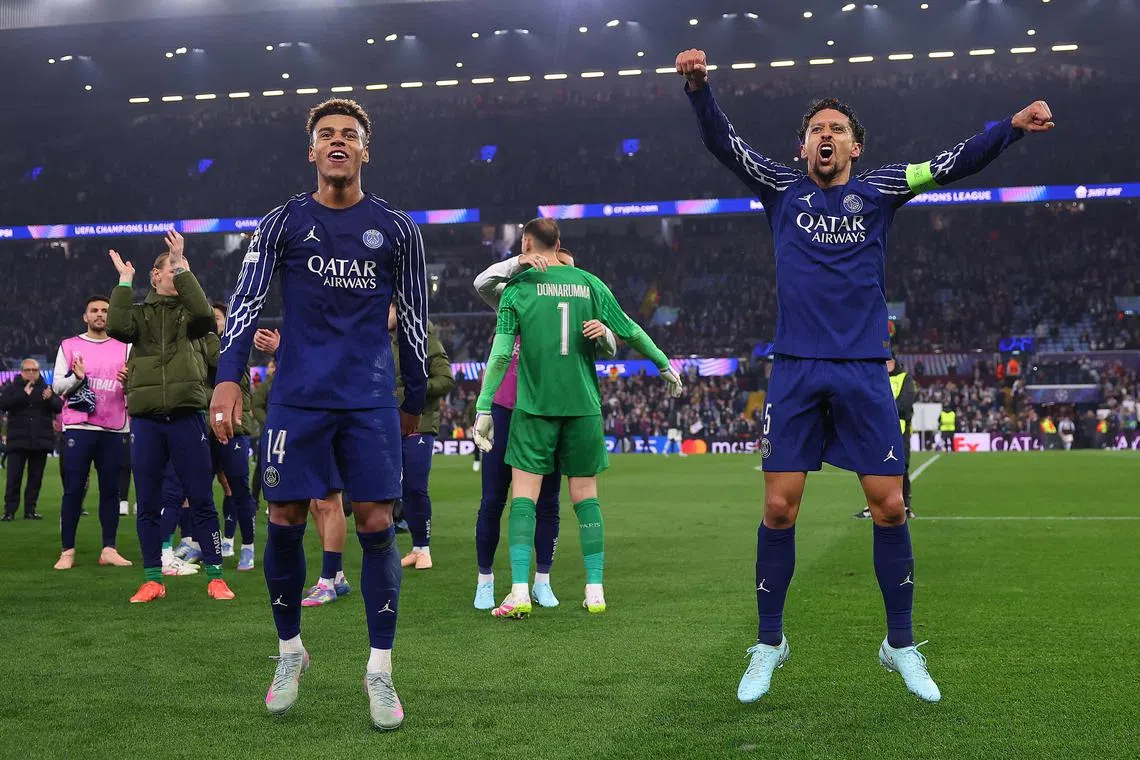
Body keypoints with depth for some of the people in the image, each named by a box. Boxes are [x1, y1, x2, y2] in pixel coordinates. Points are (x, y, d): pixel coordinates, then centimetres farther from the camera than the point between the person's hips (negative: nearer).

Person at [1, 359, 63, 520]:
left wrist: (50, 399, -20)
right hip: (18, 440, -2)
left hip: (40, 441, 2)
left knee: (36, 477, 6)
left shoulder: (47, 388, 8)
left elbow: (60, 407, 1)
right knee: (13, 477, -5)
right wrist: (23, 394, -19)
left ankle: (30, 510, 13)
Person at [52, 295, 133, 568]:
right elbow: (57, 386, 3)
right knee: (73, 490, -3)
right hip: (78, 427, -1)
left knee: (110, 489, 1)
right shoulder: (69, 346, 7)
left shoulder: (124, 348, 11)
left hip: (113, 428, 2)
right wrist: (77, 378, -17)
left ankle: (109, 549, 4)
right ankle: (67, 551, -2)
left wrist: (129, 382, -16)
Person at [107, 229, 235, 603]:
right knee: (148, 505, 5)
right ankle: (152, 579, 14)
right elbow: (117, 327, -10)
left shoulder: (188, 312, 10)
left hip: (186, 416, -1)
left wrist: (182, 267, -12)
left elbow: (204, 314, -14)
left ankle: (215, 576, 5)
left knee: (202, 500, -1)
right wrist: (124, 282, -4)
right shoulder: (141, 313, 12)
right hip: (145, 420, 1)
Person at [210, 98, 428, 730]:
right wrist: (228, 377, -14)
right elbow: (245, 301, -1)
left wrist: (414, 399, 14)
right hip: (297, 397, 0)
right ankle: (290, 652, 21)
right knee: (284, 523, 1)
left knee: (375, 525, -5)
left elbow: (412, 318, 12)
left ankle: (380, 669, 5)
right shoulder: (283, 222, 6)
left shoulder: (396, 228, 7)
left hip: (371, 399, 0)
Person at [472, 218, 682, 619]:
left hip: (535, 406, -2)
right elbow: (630, 331, 9)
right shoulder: (589, 283, 5)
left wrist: (483, 407, -6)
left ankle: (519, 592, -8)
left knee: (523, 496, 1)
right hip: (583, 405, 2)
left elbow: (501, 352, -8)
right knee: (586, 496, 10)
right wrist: (664, 364, 22)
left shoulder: (518, 288, -2)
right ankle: (595, 591, 10)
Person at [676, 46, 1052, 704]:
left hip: (864, 372, 0)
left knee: (889, 506, -1)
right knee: (780, 507, -3)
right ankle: (769, 645, 11)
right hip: (796, 371, 0)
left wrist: (1013, 127, -15)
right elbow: (723, 143, -1)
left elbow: (953, 163, 0)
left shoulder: (878, 191, 8)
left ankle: (901, 644, 15)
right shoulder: (782, 190, 9)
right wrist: (699, 87, -18)